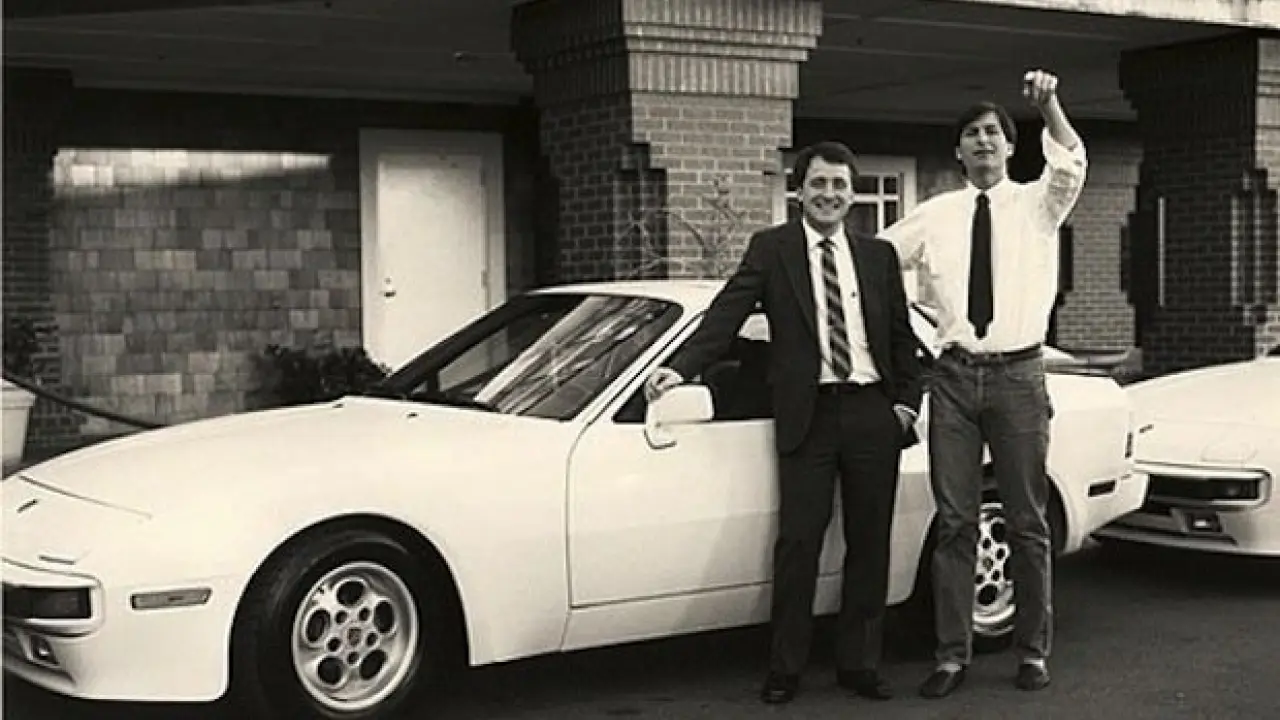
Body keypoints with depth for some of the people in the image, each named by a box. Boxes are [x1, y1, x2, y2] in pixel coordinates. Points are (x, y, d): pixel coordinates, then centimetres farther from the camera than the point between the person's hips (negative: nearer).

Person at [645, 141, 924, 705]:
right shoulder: (771, 249, 2)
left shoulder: (878, 255, 12)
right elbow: (726, 314, -9)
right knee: (798, 543, -3)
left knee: (869, 544, 8)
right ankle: (785, 669, 8)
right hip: (808, 415, -3)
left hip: (873, 412, 3)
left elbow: (902, 337, 15)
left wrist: (907, 402, 5)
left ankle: (859, 664, 20)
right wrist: (681, 367, -23)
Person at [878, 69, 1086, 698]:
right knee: (954, 522, 3)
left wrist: (1049, 106, -29)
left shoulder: (1037, 204, 4)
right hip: (955, 374, 2)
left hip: (1018, 374, -1)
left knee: (1027, 522, 5)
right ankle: (952, 654, 10)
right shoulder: (934, 216, 10)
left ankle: (1033, 652, 17)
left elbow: (1072, 165, -16)